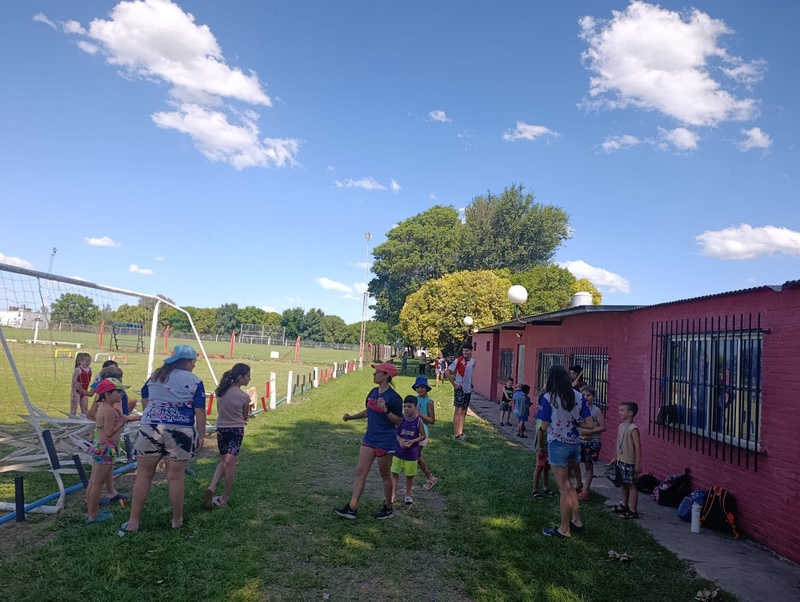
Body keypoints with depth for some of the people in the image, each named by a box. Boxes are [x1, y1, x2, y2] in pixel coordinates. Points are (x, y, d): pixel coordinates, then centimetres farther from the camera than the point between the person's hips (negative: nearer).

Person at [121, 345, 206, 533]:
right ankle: (177, 520, 18)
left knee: (143, 475, 10)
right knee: (176, 477, 5)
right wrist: (201, 436, 5)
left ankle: (133, 521, 14)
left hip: (150, 428, 3)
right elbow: (200, 412, -3)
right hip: (180, 432, -3)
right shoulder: (195, 382, -1)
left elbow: (144, 399, 22)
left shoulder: (155, 376, 12)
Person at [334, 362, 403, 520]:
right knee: (360, 472, 6)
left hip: (385, 442, -8)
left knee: (385, 475, 8)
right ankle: (352, 508, 10)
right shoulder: (373, 392, 5)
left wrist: (386, 410, -31)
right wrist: (351, 417, 8)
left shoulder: (393, 397, -19)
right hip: (369, 439, 8)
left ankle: (388, 509, 25)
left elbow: (399, 421, -17)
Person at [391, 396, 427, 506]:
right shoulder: (400, 418, -10)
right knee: (394, 472, 4)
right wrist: (400, 440, -20)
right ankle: (392, 494, 16)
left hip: (412, 453, -1)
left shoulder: (418, 420, -12)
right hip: (399, 451, 1)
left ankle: (408, 495, 29)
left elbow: (423, 436, -4)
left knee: (410, 475, 12)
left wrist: (412, 441, -19)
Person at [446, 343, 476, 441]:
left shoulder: (473, 361, 4)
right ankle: (457, 434, 3)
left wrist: (470, 382, 11)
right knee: (458, 411, -2)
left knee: (464, 412, 12)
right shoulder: (458, 360, -15)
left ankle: (460, 432, 21)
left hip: (468, 389, 7)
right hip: (460, 389, -6)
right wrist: (454, 385, -14)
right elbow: (447, 372, -16)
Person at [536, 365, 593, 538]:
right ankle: (577, 521, 32)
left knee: (564, 488, 5)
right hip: (574, 444, 5)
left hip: (558, 445, -5)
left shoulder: (549, 397, -14)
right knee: (568, 484, 24)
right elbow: (589, 425, -2)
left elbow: (544, 426, -10)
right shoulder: (578, 396, -1)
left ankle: (564, 529, 17)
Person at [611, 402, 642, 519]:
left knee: (631, 485, -1)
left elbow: (638, 447, -19)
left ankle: (633, 511, 6)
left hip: (629, 462, -8)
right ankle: (624, 505, 30)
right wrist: (615, 458, 18)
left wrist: (638, 464, -19)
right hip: (621, 461, 8)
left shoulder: (633, 428, -18)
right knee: (624, 484, 18)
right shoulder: (621, 426, 8)